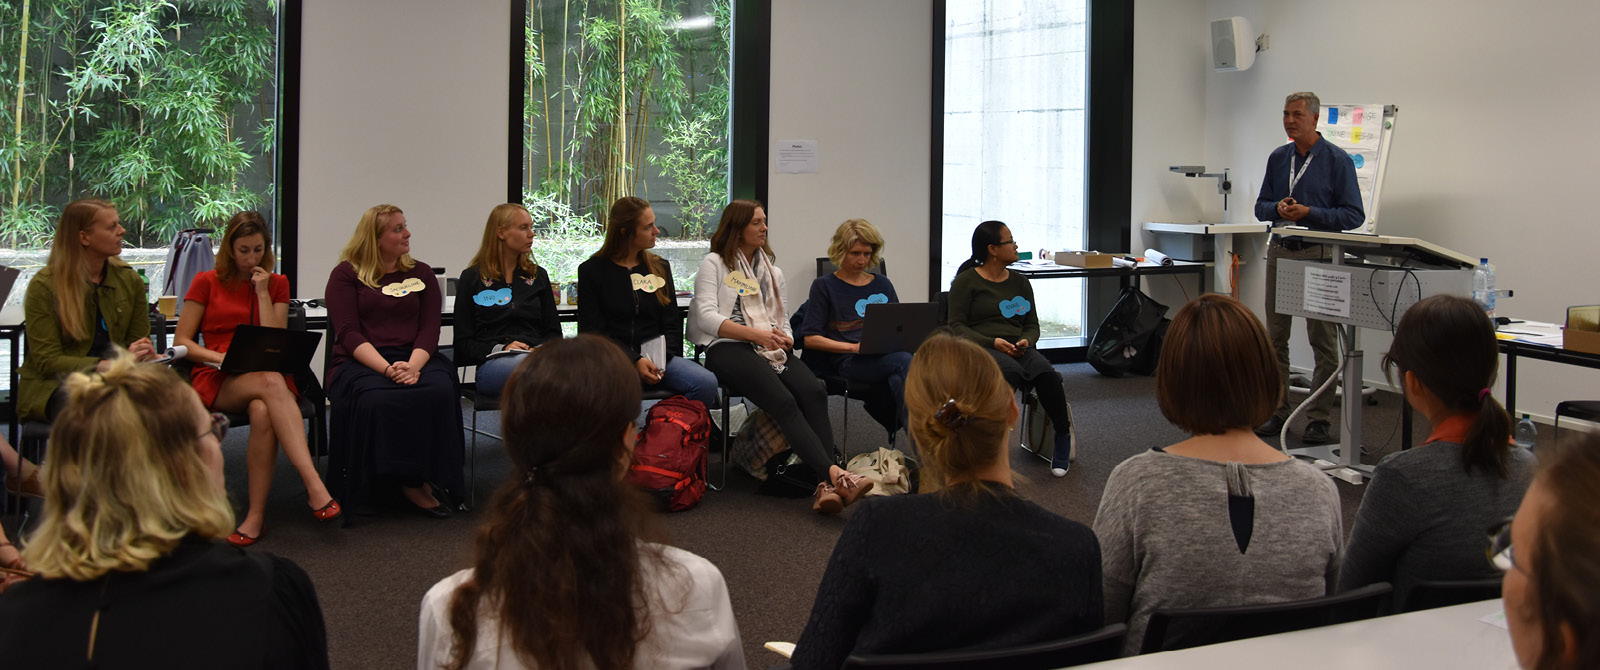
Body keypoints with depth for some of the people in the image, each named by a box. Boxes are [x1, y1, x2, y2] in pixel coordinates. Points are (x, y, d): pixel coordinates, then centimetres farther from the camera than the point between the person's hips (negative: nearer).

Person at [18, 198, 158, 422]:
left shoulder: (129, 280, 10)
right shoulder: (43, 286, -6)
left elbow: (139, 340, 16)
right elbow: (47, 361, -11)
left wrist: (143, 354, -11)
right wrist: (110, 365, -23)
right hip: (51, 387, -4)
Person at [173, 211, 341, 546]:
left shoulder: (277, 284, 16)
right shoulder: (206, 283, 12)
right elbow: (181, 342, 6)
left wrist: (262, 293, -1)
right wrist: (219, 357, -12)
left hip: (267, 376, 2)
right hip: (216, 380, -2)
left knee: (263, 411, -38)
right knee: (270, 382, -38)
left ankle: (256, 515, -38)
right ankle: (315, 486, -51)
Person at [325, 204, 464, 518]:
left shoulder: (421, 273, 18)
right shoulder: (346, 274, 8)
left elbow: (429, 329, 6)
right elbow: (348, 333, -4)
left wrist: (413, 365, -16)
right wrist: (387, 369, -21)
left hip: (413, 358, 3)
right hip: (361, 362, -2)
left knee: (440, 390, -32)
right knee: (374, 399, -37)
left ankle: (416, 480, -19)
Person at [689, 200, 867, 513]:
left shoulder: (773, 272, 28)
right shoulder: (714, 264, 10)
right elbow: (707, 317, -3)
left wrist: (785, 339, -1)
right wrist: (756, 335, -14)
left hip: (771, 349, 5)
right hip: (727, 348, -5)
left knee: (814, 391, -28)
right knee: (783, 401, -32)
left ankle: (825, 487, -42)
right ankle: (835, 474, -45)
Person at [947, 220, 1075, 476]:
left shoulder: (1020, 282, 20)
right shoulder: (966, 281, 4)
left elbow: (1032, 325, 21)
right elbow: (956, 326, -2)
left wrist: (1026, 341, -4)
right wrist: (993, 342, -15)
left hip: (1016, 348, 4)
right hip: (979, 348, -4)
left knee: (1045, 372, -30)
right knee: (1010, 370, -39)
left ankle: (1063, 436, -19)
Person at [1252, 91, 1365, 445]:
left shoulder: (1337, 160, -4)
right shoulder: (1277, 158, 11)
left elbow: (1354, 215, -7)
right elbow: (1261, 206, 15)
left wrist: (1308, 212, -17)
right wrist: (1278, 208, -7)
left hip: (1318, 256, -5)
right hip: (1280, 252, 5)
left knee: (1323, 341, -2)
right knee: (1275, 337, 8)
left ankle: (1319, 419, 2)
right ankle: (1276, 412, 17)